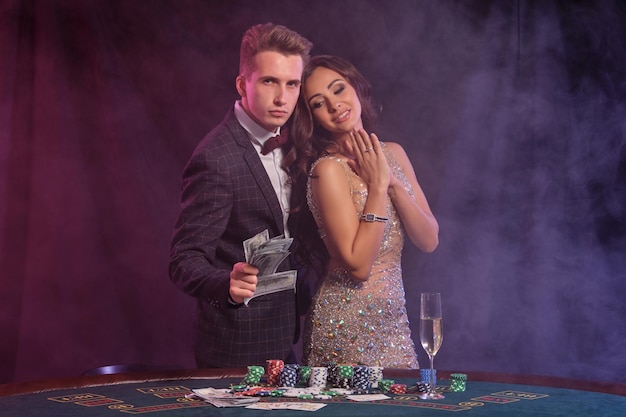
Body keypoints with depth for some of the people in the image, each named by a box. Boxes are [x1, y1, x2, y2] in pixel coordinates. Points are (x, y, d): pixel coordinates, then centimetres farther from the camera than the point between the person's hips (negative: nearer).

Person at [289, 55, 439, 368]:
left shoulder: (393, 153, 5)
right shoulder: (328, 169, -16)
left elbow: (429, 240, 0)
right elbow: (358, 266, -20)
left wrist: (393, 182, -12)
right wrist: (377, 185, -19)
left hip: (394, 317, 7)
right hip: (347, 323, -6)